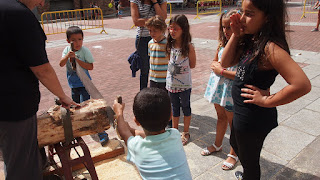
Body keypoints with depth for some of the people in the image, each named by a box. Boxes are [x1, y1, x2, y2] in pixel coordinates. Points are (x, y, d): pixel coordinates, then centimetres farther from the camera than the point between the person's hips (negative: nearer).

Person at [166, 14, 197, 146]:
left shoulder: (189, 47, -15)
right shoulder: (170, 45, -2)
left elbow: (192, 65, -4)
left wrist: (181, 67, -5)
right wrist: (172, 67, -2)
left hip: (184, 84, -4)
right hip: (171, 82, 4)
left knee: (185, 107, 13)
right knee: (174, 108, 18)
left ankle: (186, 133, 31)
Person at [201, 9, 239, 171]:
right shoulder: (222, 43, 3)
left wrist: (221, 71, -16)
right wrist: (216, 66, -7)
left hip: (231, 89, -6)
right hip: (217, 85, 7)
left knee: (233, 121, 10)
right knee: (221, 116, 23)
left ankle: (233, 153, 30)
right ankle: (217, 145, 44)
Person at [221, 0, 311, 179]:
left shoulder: (270, 48, -28)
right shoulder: (252, 40, -3)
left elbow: (302, 85, -37)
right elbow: (226, 62, 0)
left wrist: (267, 100, -25)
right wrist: (236, 35, -10)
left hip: (253, 118, -9)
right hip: (242, 111, 10)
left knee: (249, 160, 16)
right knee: (235, 144, 33)